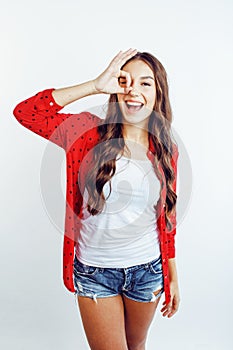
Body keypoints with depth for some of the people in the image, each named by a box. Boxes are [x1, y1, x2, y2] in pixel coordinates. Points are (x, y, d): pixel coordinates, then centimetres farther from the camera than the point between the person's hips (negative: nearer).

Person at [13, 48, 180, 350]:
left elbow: (167, 218, 5)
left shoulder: (166, 150, -3)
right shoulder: (90, 133, -10)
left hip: (147, 270, 3)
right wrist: (95, 85, -25)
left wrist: (173, 279, 10)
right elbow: (25, 112, -23)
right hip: (94, 270, -2)